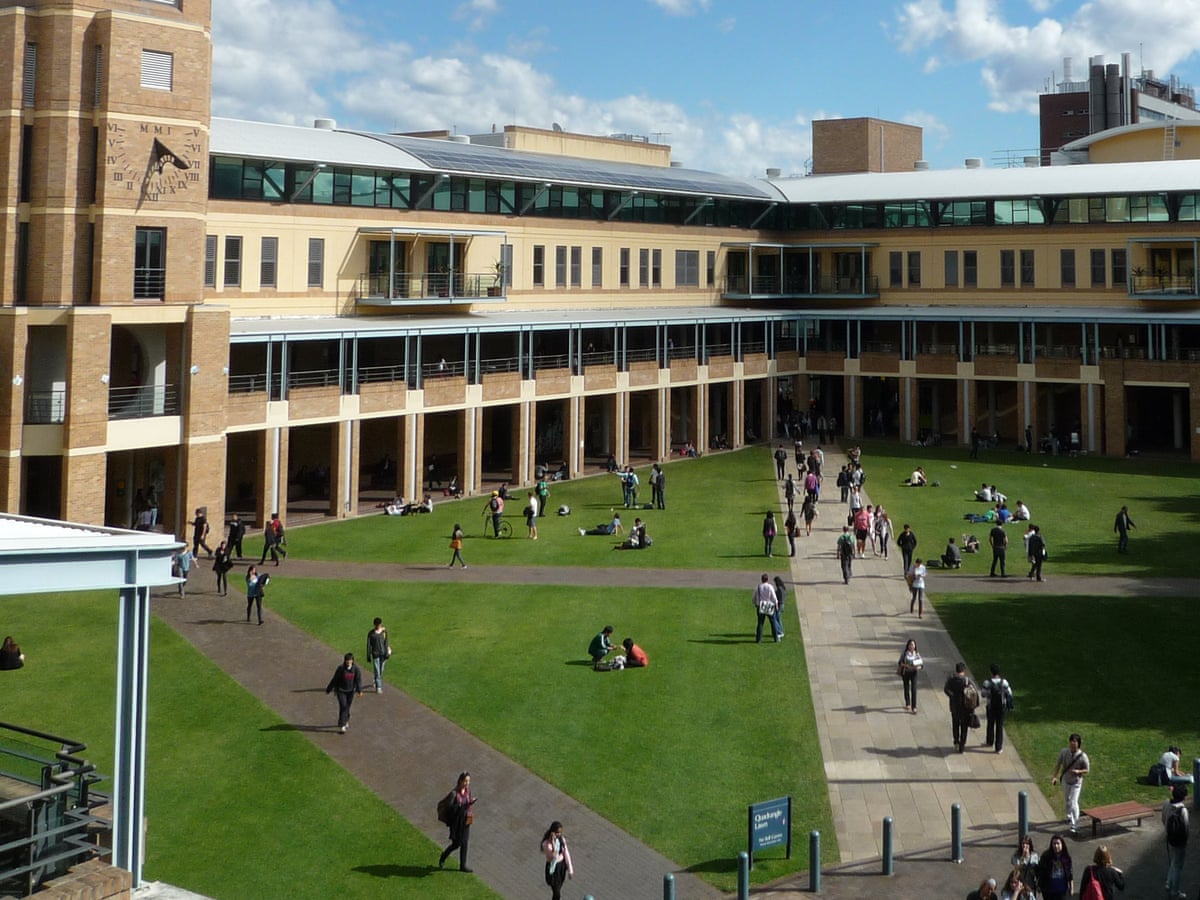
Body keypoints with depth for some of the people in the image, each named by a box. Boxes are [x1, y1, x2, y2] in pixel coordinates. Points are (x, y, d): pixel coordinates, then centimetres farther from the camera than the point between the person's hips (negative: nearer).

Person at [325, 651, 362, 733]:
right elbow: (334, 680, -5)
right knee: (343, 706, -13)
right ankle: (341, 726, -10)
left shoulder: (356, 669, -9)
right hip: (341, 690, -3)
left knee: (347, 707, 12)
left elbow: (358, 680, -14)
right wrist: (328, 690, 2)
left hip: (350, 691, 3)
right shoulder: (340, 669, -14)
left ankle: (346, 721, 39)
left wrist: (359, 691, -27)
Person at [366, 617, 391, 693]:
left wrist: (386, 653, -3)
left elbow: (386, 643, 2)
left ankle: (377, 683, 36)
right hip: (375, 654, -2)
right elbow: (369, 645, -2)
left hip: (383, 653, 2)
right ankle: (378, 687, -4)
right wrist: (368, 656, -3)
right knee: (377, 671, -7)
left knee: (381, 671, 11)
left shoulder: (384, 631, 0)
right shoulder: (371, 633, -5)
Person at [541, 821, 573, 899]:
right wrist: (553, 841, -42)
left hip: (562, 865, 6)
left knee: (558, 888, 23)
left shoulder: (561, 839, -7)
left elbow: (566, 854, -1)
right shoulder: (546, 843, -27)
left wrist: (570, 869, 0)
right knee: (557, 894, 0)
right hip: (553, 868, -6)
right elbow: (554, 856, -38)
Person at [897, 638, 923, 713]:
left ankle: (914, 707, -8)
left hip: (914, 673, 0)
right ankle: (907, 704, 33)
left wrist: (918, 667, -22)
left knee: (914, 689, -9)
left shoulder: (917, 654, -2)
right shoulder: (904, 653, -8)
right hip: (905, 673, 0)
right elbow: (900, 663, -8)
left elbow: (922, 664, 0)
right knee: (906, 688, 13)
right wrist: (907, 666, -23)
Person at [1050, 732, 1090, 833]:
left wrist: (1078, 771, -29)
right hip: (1066, 780, 4)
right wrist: (1054, 776, -8)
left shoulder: (1083, 756, -23)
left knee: (1073, 803, -14)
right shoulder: (1064, 752, -16)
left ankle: (1075, 826, -12)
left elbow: (1087, 770, -10)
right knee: (1067, 801, 23)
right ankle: (1069, 817, 49)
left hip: (1076, 782, -4)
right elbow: (1058, 764, -3)